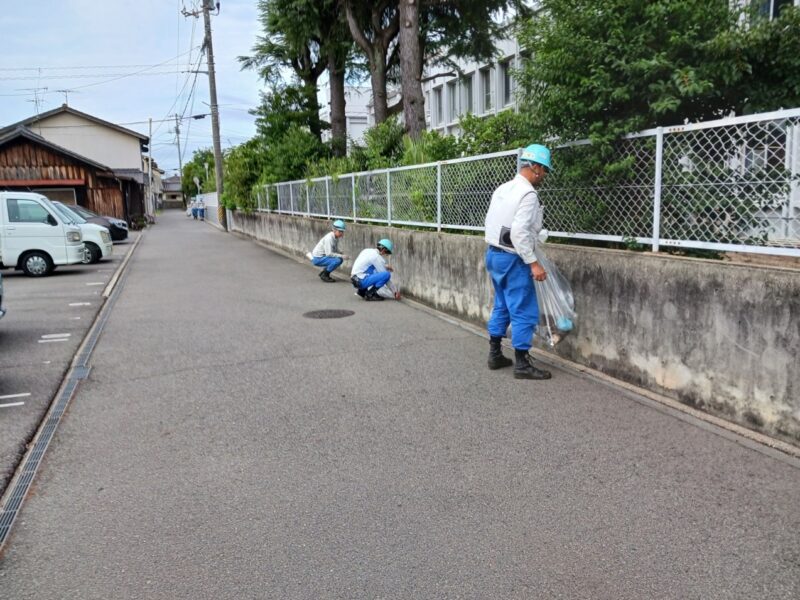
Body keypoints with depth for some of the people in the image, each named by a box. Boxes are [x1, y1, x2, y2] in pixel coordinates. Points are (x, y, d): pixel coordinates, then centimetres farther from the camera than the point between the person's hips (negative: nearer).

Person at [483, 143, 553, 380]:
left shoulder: (502, 189, 11)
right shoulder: (528, 193, -17)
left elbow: (491, 221, 15)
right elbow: (519, 232, -25)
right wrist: (533, 262, -22)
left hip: (494, 253, 9)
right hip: (512, 259, -9)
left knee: (502, 307, 18)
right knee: (524, 312, -2)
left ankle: (495, 354, 24)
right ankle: (522, 364, 3)